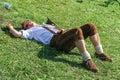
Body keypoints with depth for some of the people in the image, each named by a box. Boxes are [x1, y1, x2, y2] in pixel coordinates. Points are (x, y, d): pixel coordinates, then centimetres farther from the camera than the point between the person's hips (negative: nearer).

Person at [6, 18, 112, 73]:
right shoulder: (31, 31, 20)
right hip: (57, 40, -7)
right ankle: (87, 60, -39)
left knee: (90, 26, -12)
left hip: (67, 38, 7)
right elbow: (17, 34, 9)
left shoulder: (45, 25, 40)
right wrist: (11, 28, 23)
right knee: (77, 30, -38)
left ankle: (99, 52, -7)